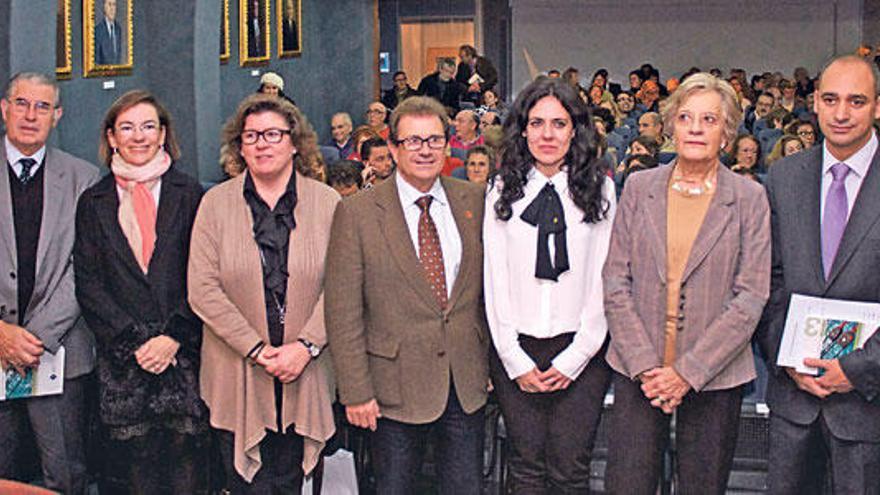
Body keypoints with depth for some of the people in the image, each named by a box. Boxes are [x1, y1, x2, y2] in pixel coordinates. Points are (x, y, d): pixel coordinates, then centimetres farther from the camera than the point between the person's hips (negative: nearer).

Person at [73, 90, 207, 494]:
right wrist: (134, 342, -7)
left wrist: (174, 338, -10)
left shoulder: (188, 195, 5)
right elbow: (88, 285, 3)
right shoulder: (94, 202, 9)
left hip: (184, 353, -1)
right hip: (122, 361, 1)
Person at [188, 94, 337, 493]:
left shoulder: (327, 202, 2)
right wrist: (257, 350, -12)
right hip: (236, 376, 0)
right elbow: (203, 290, -6)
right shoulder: (216, 203, 1)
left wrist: (305, 346, -14)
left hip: (303, 374, 1)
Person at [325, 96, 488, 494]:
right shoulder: (358, 213, -7)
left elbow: (487, 285, 11)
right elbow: (343, 312, -8)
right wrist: (355, 391, -10)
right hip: (397, 386, -3)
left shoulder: (473, 201, 4)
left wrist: (488, 361, 9)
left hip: (467, 383, 3)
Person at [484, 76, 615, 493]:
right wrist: (516, 361, -3)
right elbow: (495, 279, 4)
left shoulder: (599, 189, 4)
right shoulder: (502, 192, 6)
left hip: (580, 352, -1)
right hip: (516, 351, 1)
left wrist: (574, 358, -6)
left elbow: (603, 278, 0)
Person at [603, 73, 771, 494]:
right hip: (637, 369, 1)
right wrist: (643, 364, -8)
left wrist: (688, 372, -11)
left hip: (715, 375, -1)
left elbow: (750, 298, -5)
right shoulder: (639, 187, 4)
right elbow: (615, 280, 2)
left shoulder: (749, 198, -1)